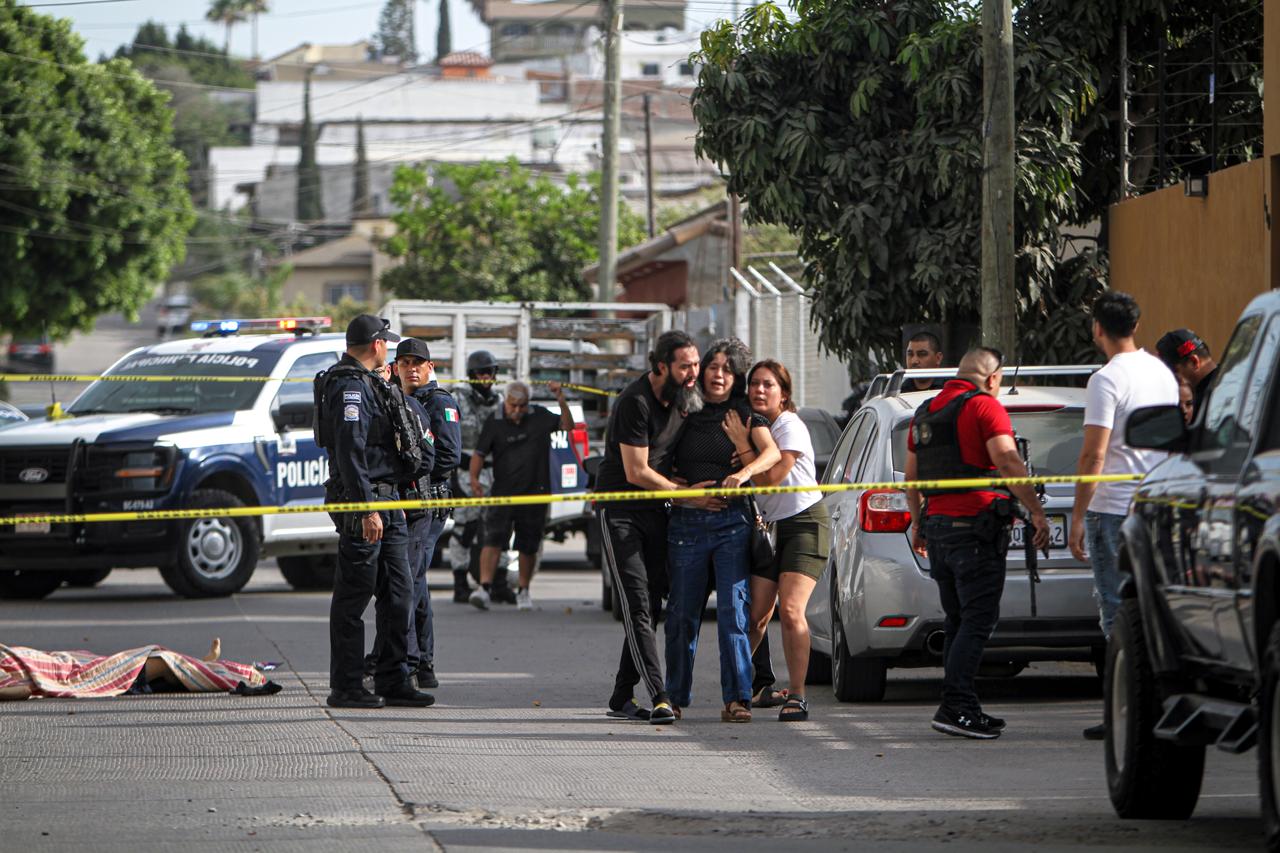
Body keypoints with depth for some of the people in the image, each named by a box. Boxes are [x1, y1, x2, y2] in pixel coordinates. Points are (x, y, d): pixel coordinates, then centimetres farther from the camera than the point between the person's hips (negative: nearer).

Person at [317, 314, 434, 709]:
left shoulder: (371, 385, 19)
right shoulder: (350, 387, -14)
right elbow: (350, 452, -21)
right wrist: (366, 509, -25)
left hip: (386, 499, 10)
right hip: (362, 502, -10)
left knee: (398, 592, 9)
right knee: (353, 595, -5)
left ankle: (393, 681, 13)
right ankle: (346, 687, -2)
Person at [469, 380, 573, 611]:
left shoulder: (539, 417, 5)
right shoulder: (494, 423, -2)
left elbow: (567, 425, 7)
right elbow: (479, 453, -4)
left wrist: (561, 400, -7)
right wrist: (474, 478, -20)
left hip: (534, 493, 2)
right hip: (502, 492, -2)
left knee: (528, 546, 9)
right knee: (493, 539, -16)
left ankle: (524, 591, 24)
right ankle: (484, 587, -21)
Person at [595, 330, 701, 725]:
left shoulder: (683, 398, 7)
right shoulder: (635, 402, -19)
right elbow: (637, 473, -18)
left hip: (656, 513, 8)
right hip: (620, 512, -8)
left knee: (650, 605, 5)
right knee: (637, 603, -15)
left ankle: (622, 697, 13)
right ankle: (658, 697, -24)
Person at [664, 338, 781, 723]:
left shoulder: (745, 416, 8)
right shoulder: (685, 415, 11)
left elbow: (772, 452, -9)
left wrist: (743, 472, -28)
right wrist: (688, 494, -6)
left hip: (732, 521, -1)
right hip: (686, 522, 1)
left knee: (734, 610, -10)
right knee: (683, 612, 3)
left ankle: (736, 698, -12)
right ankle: (675, 698, 13)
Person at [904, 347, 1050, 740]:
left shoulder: (924, 413, 17)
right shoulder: (984, 406, -7)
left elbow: (911, 476, 23)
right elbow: (1008, 462, -19)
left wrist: (918, 523, 33)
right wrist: (1037, 512, -18)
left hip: (937, 525, 8)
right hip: (976, 527, -8)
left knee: (958, 621, 13)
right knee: (978, 620, -9)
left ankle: (960, 708, 14)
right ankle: (956, 707, -17)